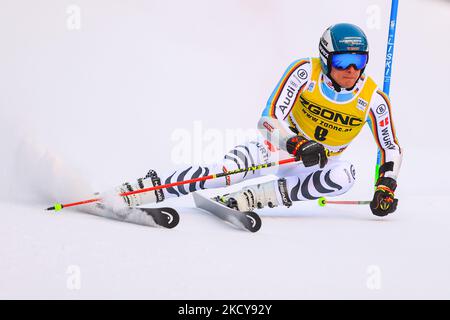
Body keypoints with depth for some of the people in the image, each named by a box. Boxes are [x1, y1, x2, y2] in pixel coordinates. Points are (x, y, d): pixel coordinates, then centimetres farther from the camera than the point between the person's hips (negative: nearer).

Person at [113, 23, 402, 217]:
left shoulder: (373, 99, -12)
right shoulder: (305, 73, -17)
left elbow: (392, 149, 0)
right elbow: (270, 119, -22)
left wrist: (386, 186, -17)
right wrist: (298, 144, -41)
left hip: (321, 164, 2)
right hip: (285, 146, -2)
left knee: (344, 175, -34)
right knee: (233, 167, -31)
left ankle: (249, 199, -35)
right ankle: (126, 193, -33)